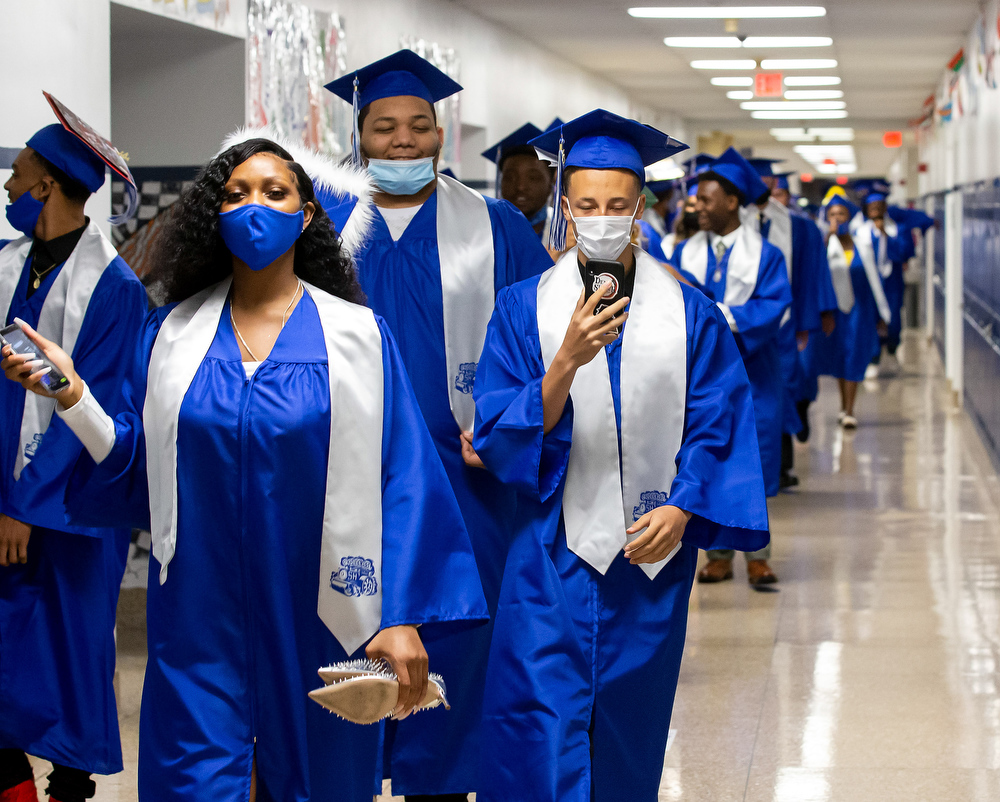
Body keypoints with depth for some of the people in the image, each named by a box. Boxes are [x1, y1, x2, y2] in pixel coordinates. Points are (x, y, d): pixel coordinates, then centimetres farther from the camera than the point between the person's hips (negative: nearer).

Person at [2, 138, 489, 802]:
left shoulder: (358, 337, -1)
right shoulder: (171, 334, 6)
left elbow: (404, 480, -6)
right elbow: (134, 473, 6)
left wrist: (404, 617, -13)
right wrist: (73, 396, -10)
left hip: (317, 618, -1)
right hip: (201, 617, 1)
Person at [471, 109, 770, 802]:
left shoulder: (689, 313, 3)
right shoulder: (523, 309, 0)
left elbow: (717, 428, 2)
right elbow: (498, 434, -7)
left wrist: (681, 509, -13)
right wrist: (567, 362, -21)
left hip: (650, 555, 2)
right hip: (551, 555, -1)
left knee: (628, 729, 11)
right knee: (541, 731, -7)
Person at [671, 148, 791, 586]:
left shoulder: (765, 254, -1)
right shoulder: (687, 252, 7)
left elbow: (773, 305, -11)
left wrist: (724, 317, -22)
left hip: (751, 371, -2)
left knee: (753, 460, 0)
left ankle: (757, 554, 9)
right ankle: (719, 553, 13)